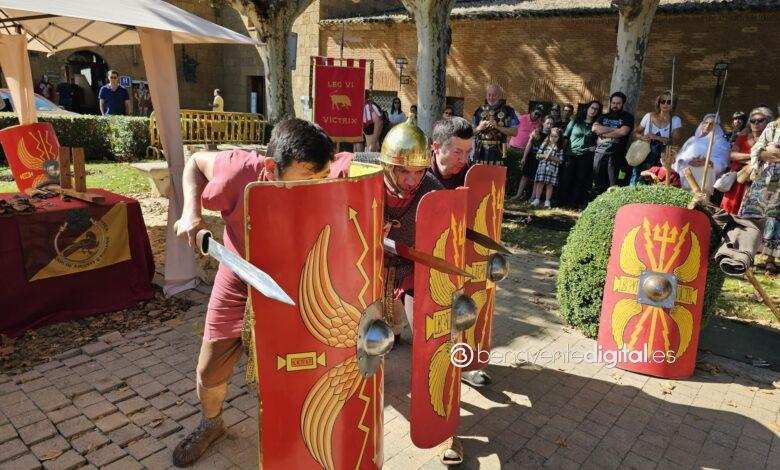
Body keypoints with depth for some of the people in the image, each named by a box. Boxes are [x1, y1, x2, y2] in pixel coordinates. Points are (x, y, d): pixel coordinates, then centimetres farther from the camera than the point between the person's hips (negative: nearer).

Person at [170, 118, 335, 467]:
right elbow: (196, 162, -10)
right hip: (239, 282, 1)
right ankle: (211, 424, 47)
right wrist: (191, 211, -24)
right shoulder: (243, 171, -32)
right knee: (210, 372, 13)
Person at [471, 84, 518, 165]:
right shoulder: (480, 110, 12)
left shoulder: (507, 110, 4)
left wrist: (498, 127, -13)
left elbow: (514, 132, -2)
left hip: (499, 153, -2)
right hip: (481, 152, 2)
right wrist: (479, 128, -7)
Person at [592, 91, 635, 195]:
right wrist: (614, 129, -5)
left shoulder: (627, 117, 9)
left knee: (614, 187, -9)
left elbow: (623, 132, -9)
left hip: (616, 155, -3)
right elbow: (594, 128, 1)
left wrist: (604, 133, -2)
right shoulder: (603, 117, 20)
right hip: (599, 153, 4)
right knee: (597, 186, 3)